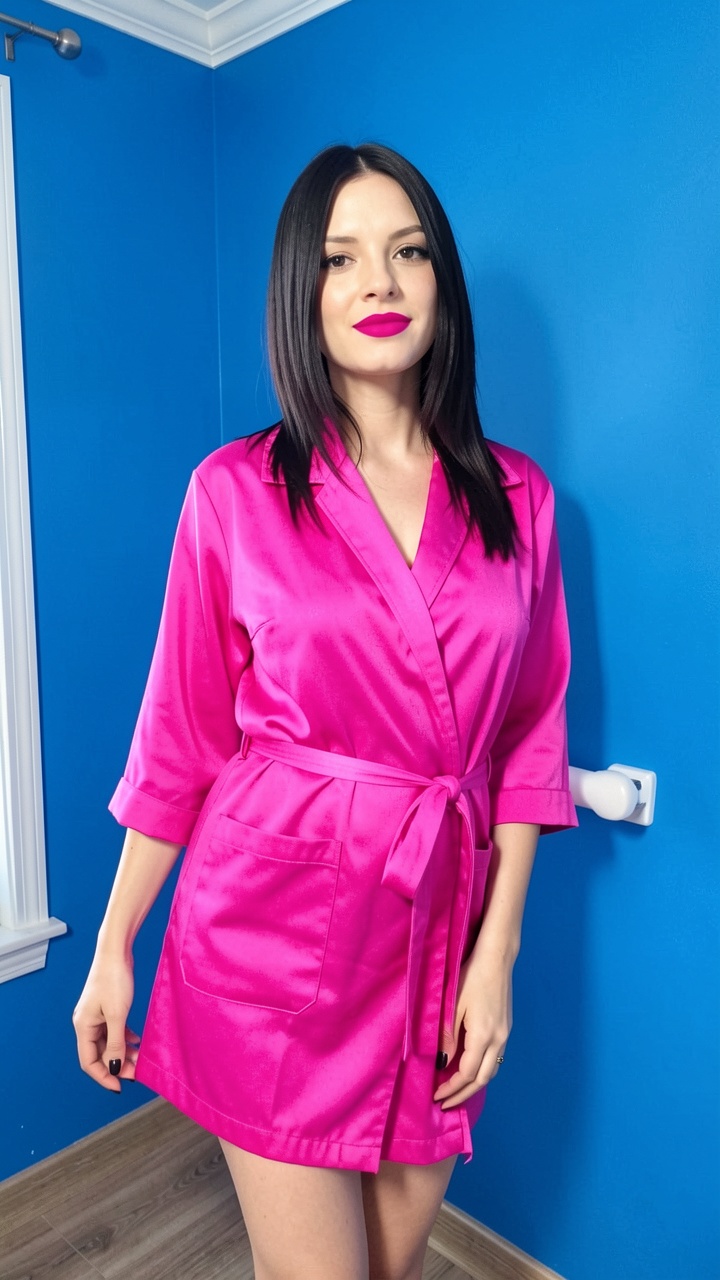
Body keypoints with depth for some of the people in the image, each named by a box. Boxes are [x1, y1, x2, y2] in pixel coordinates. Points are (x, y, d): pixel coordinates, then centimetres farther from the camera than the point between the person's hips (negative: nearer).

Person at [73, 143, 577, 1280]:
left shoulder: (517, 499, 2)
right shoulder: (236, 491, -6)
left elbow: (529, 735, 4)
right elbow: (180, 735, -1)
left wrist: (498, 949, -1)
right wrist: (113, 948, 3)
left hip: (438, 922, 3)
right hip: (275, 922, -2)